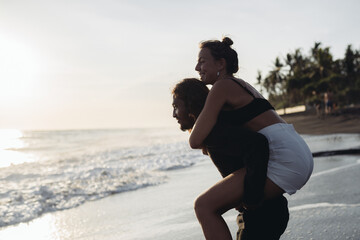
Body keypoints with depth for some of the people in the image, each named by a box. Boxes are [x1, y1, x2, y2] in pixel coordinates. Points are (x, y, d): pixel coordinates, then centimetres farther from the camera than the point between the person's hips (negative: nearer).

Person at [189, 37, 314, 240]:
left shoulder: (222, 87, -5)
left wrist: (207, 143, 14)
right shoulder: (243, 86, 23)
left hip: (285, 159, -10)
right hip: (302, 157, 10)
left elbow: (196, 140, -8)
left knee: (204, 206, -14)